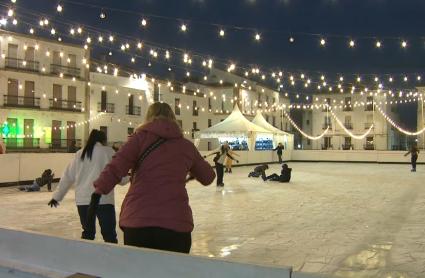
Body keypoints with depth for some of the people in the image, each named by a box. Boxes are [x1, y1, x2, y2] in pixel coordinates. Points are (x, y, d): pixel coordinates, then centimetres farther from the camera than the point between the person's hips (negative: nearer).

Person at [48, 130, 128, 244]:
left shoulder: (80, 154, 12)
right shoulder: (108, 152, 0)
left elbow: (68, 177, 13)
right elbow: (119, 176, 1)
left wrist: (57, 196, 20)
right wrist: (127, 178, 23)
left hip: (83, 200, 5)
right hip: (103, 200, -4)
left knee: (87, 233, 18)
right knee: (109, 234, -1)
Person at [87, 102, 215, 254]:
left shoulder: (141, 137, 4)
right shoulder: (187, 146, 10)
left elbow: (115, 166, -10)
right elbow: (208, 177, 22)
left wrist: (99, 191, -15)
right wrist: (192, 171, 42)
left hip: (137, 220, 0)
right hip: (176, 224, 1)